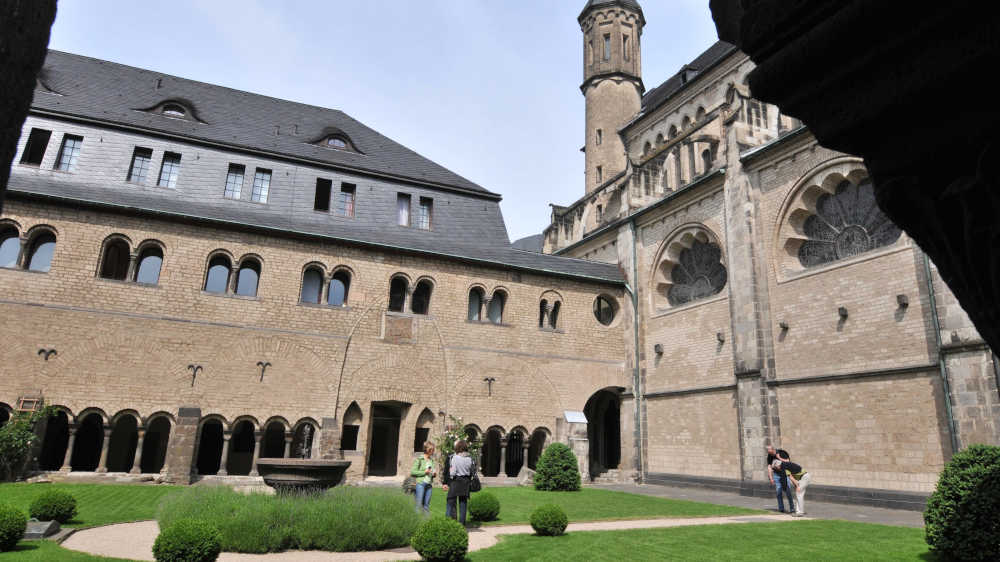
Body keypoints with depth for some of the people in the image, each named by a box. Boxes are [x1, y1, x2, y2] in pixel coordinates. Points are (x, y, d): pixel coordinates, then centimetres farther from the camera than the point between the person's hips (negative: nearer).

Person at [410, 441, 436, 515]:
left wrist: (434, 474, 4)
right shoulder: (419, 459, -3)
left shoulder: (431, 460, 14)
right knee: (419, 504, -7)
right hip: (420, 483, -5)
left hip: (429, 484, 6)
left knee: (427, 504, 6)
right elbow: (412, 472, -7)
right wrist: (424, 472, -14)